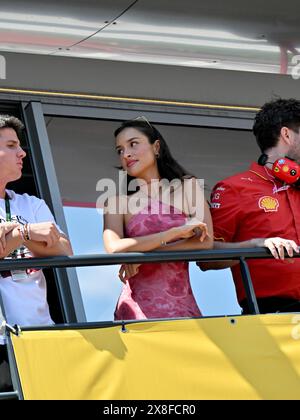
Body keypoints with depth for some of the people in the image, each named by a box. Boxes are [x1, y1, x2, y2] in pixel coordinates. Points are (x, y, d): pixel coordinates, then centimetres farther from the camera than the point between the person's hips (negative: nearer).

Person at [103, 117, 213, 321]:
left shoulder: (187, 187, 11)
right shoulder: (118, 201, 8)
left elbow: (205, 241, -2)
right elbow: (114, 249, -10)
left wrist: (141, 252, -8)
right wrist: (176, 232, -12)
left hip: (183, 304, 1)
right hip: (138, 309, -1)